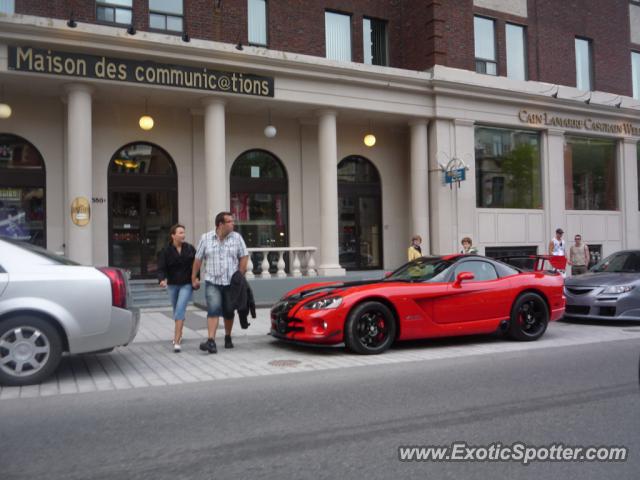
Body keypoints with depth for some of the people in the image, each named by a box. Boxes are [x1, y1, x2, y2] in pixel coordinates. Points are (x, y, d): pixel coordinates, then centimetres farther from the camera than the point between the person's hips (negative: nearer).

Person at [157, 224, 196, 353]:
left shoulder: (190, 249, -4)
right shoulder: (165, 251, -6)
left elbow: (196, 265, 4)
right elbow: (161, 268, -11)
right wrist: (162, 279, -29)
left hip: (186, 284, -2)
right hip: (172, 285, 2)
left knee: (180, 309, -15)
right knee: (176, 310, 18)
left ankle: (177, 341, -16)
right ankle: (179, 334, 43)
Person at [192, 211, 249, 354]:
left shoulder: (237, 237, 1)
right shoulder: (206, 238, 1)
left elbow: (244, 257, 2)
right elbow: (198, 259, 5)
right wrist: (194, 278, 6)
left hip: (231, 283, 1)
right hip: (212, 282, -1)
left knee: (229, 312, 11)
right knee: (213, 310, -14)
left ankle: (228, 337, 30)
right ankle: (211, 342, -18)